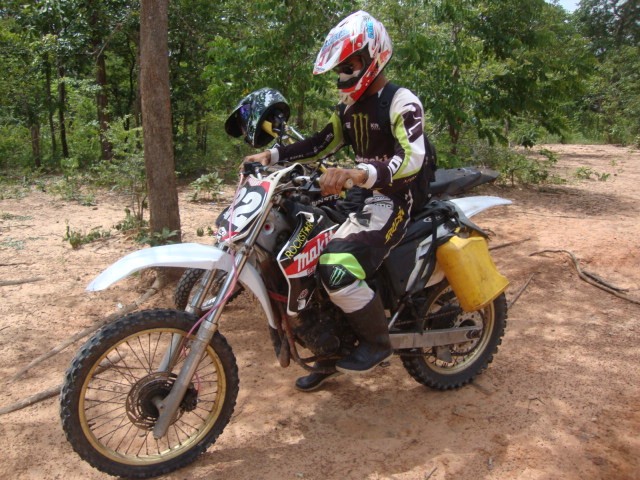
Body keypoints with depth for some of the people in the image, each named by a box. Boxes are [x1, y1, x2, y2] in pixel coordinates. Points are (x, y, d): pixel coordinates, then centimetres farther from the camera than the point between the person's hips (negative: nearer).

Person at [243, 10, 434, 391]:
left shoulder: (402, 102, -13)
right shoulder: (350, 105, 14)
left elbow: (411, 159, -27)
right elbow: (323, 143, 18)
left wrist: (357, 173, -44)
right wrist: (272, 155, 6)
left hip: (394, 199, -9)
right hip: (362, 195, 10)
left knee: (338, 269, -29)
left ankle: (378, 343, -3)